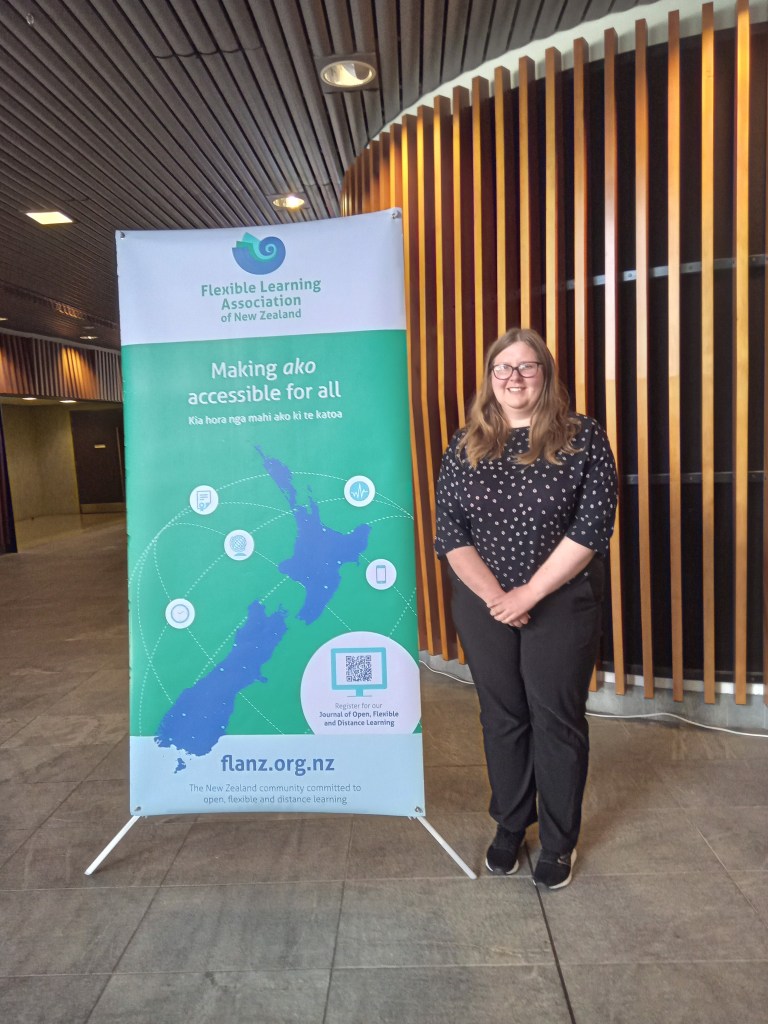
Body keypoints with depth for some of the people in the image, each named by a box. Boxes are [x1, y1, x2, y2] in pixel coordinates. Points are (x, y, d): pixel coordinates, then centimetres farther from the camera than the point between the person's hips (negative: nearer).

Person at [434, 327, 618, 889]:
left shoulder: (584, 438, -6)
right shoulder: (464, 448, 2)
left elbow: (592, 526, -12)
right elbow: (450, 532, -2)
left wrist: (528, 594, -16)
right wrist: (494, 595, -14)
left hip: (561, 605, -2)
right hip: (484, 605, 2)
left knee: (558, 720, 9)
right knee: (502, 718, 15)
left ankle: (560, 842, 30)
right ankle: (510, 826, 36)